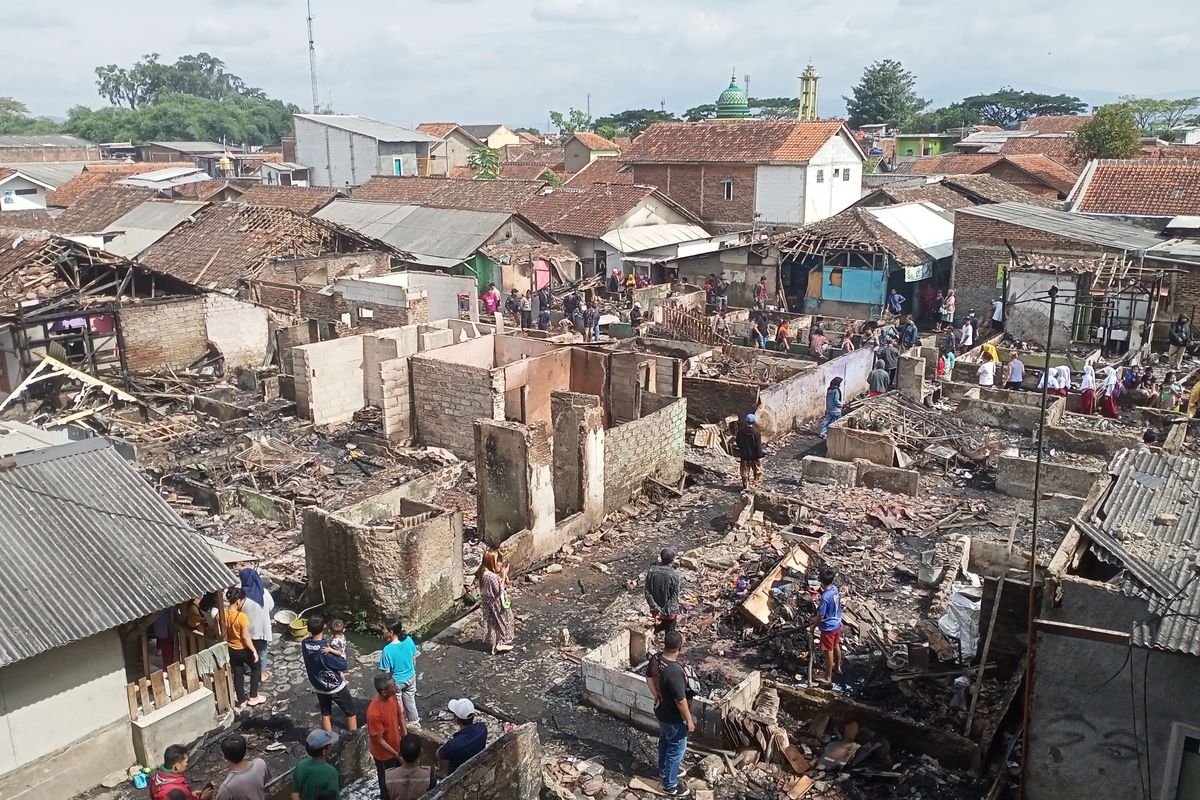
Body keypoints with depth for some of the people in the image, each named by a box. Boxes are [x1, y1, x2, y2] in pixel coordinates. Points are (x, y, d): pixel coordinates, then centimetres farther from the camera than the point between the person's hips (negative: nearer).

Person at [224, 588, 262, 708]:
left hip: (231, 650, 6)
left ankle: (242, 701, 31)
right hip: (243, 650, -5)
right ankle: (253, 697, 22)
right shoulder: (242, 616, -29)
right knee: (256, 666, 20)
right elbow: (245, 637, -22)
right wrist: (254, 651, -12)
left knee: (237, 674, 20)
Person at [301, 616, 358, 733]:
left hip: (319, 687, 6)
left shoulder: (305, 644, -17)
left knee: (325, 714, 23)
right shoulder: (325, 651, -33)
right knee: (350, 712, 15)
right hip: (336, 688, -5)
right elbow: (344, 666, -22)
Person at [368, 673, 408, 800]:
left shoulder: (392, 697, -16)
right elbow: (378, 740, -27)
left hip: (397, 745, 7)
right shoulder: (374, 713, -38)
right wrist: (397, 754, -21)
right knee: (387, 782, 19)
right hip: (384, 753, -7)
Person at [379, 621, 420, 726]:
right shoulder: (409, 640, -18)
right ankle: (414, 721, 49)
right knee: (410, 700, 29)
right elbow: (414, 659, -1)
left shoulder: (388, 650, -33)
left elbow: (386, 672, -22)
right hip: (410, 677, 5)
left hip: (396, 682, -5)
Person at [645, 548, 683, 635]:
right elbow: (674, 597, -21)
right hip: (670, 611, -3)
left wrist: (655, 607, -10)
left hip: (656, 610, 3)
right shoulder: (674, 574, -23)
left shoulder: (651, 571, -13)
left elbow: (647, 592, -11)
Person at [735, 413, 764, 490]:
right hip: (754, 455, -3)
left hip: (744, 455, 3)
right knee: (757, 470, 15)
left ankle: (745, 486, 11)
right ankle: (756, 483, 20)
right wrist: (759, 455, -11)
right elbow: (758, 445, -17)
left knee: (745, 472, 10)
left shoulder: (741, 430, -5)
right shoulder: (756, 432, -17)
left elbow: (738, 441, 7)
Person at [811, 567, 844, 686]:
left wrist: (814, 626, -5)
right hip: (837, 624, 8)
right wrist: (817, 618, 15)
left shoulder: (825, 597, -33)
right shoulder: (835, 589, -6)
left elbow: (820, 616, -24)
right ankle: (837, 667, 48)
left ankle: (828, 678, 18)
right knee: (836, 646, 27)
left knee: (829, 652, 6)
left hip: (828, 628, -8)